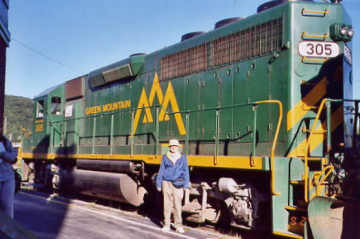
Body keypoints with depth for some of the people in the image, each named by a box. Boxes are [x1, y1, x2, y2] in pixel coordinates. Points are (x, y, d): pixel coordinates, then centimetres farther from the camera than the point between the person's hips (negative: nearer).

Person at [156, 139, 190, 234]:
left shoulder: (182, 158, 3)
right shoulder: (165, 157, 5)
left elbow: (186, 172, 3)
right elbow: (161, 171, 7)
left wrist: (186, 185, -4)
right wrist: (159, 184, 4)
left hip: (178, 184, -1)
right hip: (167, 183, 1)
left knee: (178, 204, -2)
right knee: (167, 204, 3)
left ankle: (179, 226, 6)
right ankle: (166, 225, 10)